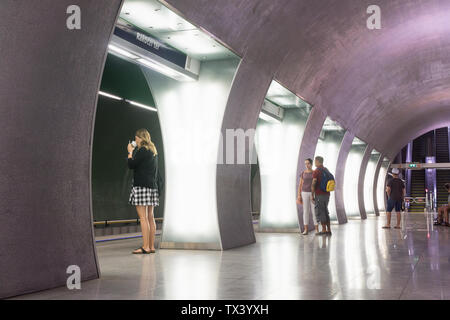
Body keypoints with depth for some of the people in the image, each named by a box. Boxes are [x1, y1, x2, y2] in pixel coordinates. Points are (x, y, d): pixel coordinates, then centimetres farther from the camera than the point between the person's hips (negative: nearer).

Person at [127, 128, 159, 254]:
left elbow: (131, 165, -11)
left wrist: (130, 152, 4)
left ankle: (145, 247, -11)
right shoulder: (153, 151, 18)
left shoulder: (142, 150, -9)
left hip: (142, 186, -9)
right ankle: (151, 246, 11)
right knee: (150, 217, 9)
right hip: (152, 186, 9)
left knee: (143, 217, -9)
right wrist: (134, 151, 22)